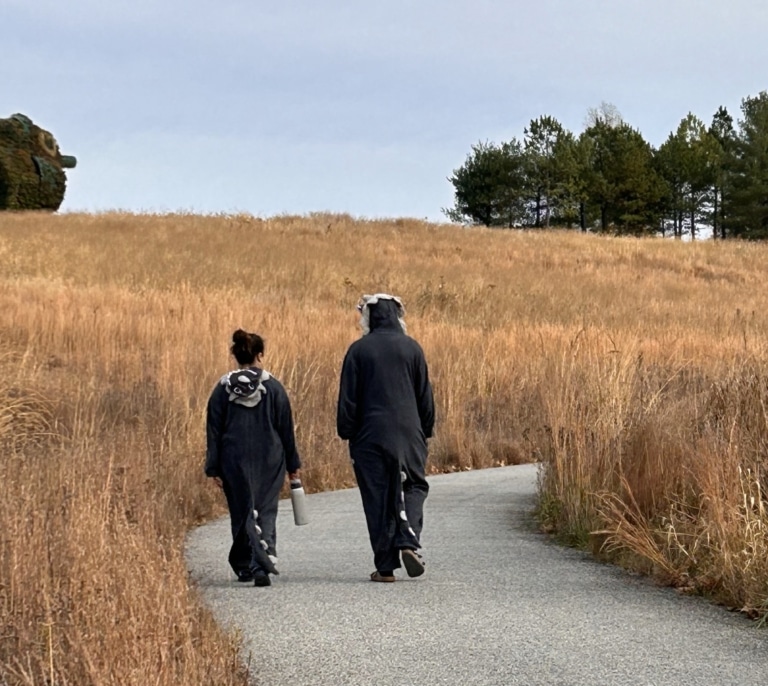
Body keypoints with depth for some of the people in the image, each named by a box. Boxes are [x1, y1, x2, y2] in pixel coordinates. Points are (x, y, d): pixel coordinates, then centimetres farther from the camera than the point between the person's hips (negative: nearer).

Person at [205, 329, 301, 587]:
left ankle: (246, 566, 2)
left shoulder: (223, 389, -1)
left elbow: (214, 431, 0)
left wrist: (214, 468, 4)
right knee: (265, 513, 5)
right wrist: (292, 464, 9)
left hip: (235, 462, 0)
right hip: (269, 461, 0)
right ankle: (263, 566, -10)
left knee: (243, 513, 9)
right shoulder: (273, 387, -3)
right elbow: (286, 429, 1)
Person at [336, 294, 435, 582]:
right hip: (408, 435, 1)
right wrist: (426, 431, 16)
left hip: (370, 437, -1)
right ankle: (408, 540, -9)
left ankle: (385, 566, 4)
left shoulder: (358, 350, -3)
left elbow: (348, 399, -2)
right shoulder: (412, 348, 1)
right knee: (413, 487, 15)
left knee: (377, 498, 4)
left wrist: (347, 433, 8)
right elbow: (425, 396, 5)